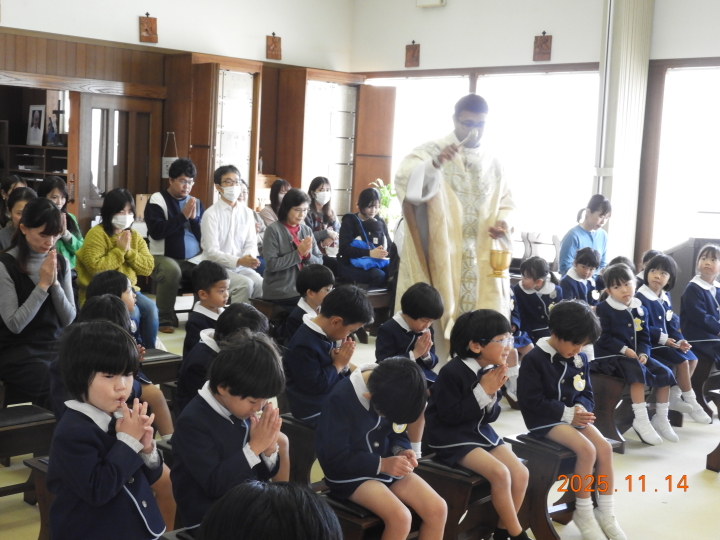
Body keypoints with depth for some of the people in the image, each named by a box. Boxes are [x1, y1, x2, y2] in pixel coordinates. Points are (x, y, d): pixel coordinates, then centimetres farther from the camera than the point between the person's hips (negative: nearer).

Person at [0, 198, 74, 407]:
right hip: (19, 352, -5)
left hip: (57, 346, 5)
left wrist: (55, 283, -12)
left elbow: (69, 320, 2)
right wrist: (43, 284, -16)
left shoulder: (61, 262, 7)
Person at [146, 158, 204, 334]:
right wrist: (182, 216, -16)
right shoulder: (157, 199, -1)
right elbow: (156, 231, -15)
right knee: (172, 270, -37)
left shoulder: (196, 202, 13)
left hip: (193, 259, 4)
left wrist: (194, 218, -9)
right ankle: (165, 319, -17)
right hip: (164, 257, -4)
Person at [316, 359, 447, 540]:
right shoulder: (341, 399, -23)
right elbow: (336, 459, -19)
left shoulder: (393, 393, -6)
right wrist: (381, 464, -24)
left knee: (437, 508, -13)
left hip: (387, 465, 6)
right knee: (400, 517, -28)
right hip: (349, 474, -6)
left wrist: (401, 451, -10)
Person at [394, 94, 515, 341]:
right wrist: (435, 162, -37)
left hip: (481, 260, 5)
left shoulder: (492, 164, 11)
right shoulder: (432, 150, -4)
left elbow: (506, 201, 20)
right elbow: (403, 179, -21)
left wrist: (503, 220, -2)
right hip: (439, 254, -4)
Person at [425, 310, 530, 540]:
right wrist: (482, 391, -21)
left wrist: (493, 393, -13)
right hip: (453, 438, -8)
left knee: (520, 473, -8)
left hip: (482, 432, 8)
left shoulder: (492, 370, 1)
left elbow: (490, 416, 8)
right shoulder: (452, 372, -22)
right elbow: (450, 415, -21)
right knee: (500, 473, -24)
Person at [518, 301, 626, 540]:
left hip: (573, 415, 7)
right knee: (587, 450, -25)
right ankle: (583, 512, -8)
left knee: (604, 448, -15)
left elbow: (587, 394, 12)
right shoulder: (534, 359, -15)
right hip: (545, 420, -7)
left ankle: (606, 513, -4)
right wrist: (567, 413, -20)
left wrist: (581, 408, -12)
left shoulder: (580, 359, 6)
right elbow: (532, 400, -17)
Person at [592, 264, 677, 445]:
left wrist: (643, 354, -11)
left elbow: (644, 338, 9)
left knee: (665, 373, -6)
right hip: (610, 356, -7)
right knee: (637, 371, -33)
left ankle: (661, 419, 7)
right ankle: (641, 420, -27)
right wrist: (624, 349, -21)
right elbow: (604, 338, -12)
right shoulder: (603, 309, -7)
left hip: (635, 355, 7)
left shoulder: (640, 310, 10)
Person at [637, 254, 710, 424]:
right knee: (682, 361, -18)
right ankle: (691, 403, -6)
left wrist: (679, 340, -4)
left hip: (666, 341, 9)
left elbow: (671, 323, 14)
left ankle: (674, 396, 6)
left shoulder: (666, 298, 13)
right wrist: (663, 339, -23)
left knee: (692, 359, 3)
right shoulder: (640, 298, -17)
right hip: (649, 343, -9)